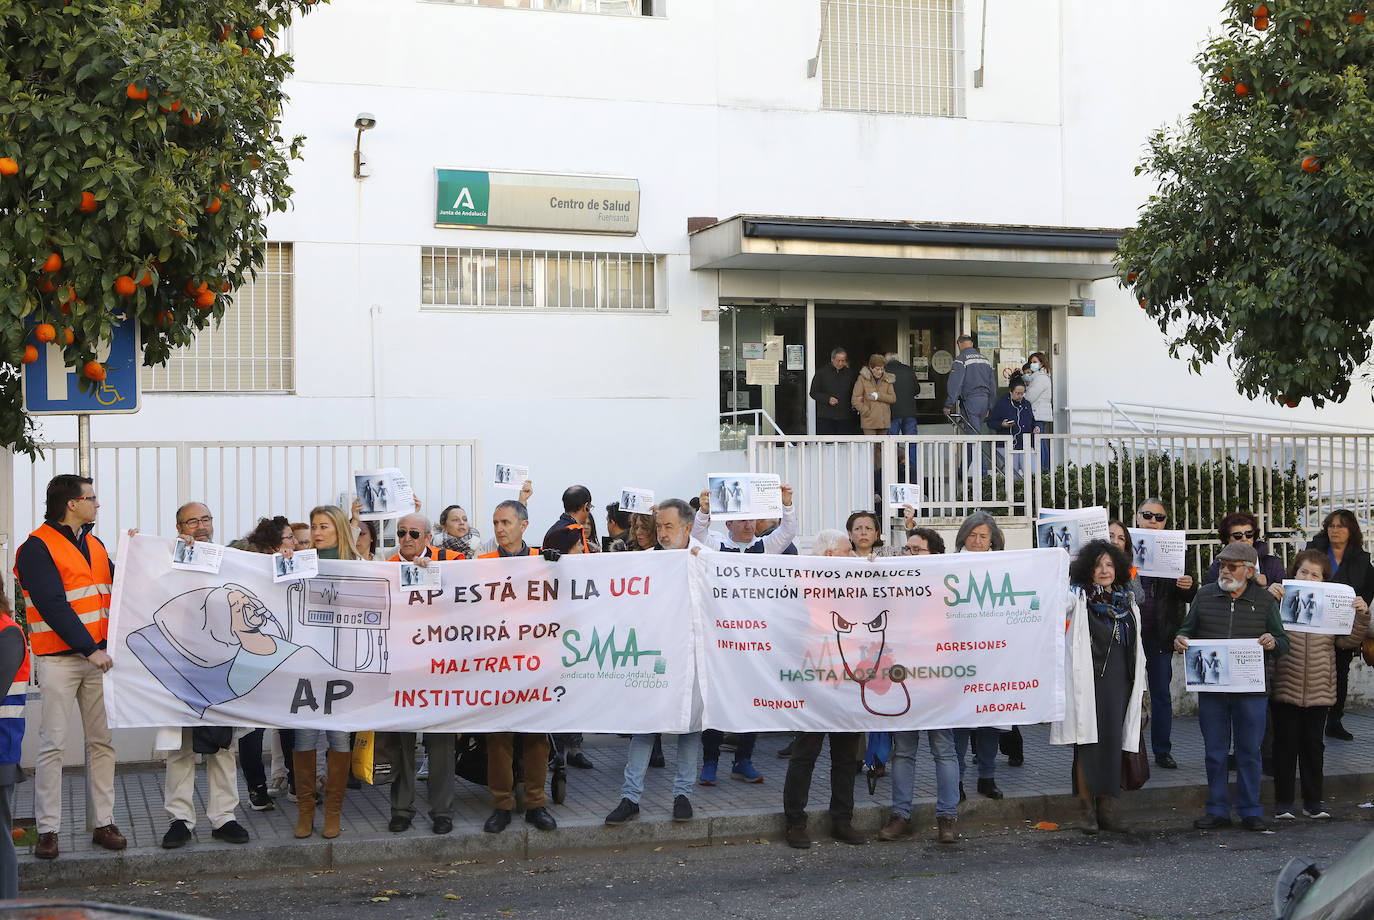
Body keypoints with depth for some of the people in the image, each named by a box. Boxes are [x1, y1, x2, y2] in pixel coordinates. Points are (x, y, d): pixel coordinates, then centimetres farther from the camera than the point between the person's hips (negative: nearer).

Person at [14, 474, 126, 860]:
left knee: (102, 741, 6)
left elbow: (116, 590, 18)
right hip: (59, 658, -6)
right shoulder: (37, 548, -7)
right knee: (53, 744, -4)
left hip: (98, 654, 6)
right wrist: (89, 649, -19)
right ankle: (47, 830, 1)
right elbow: (53, 606, -15)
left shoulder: (95, 545, 15)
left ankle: (104, 823, 11)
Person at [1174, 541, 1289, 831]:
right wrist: (1180, 639, -7)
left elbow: (1284, 642, 7)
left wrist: (1273, 642, -16)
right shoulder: (1205, 595, 7)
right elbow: (1188, 628, 15)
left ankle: (1250, 811, 16)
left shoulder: (1265, 600, 4)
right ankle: (1217, 810, 17)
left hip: (1250, 690, -1)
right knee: (1214, 752, 7)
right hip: (1210, 686, 2)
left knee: (1249, 751, 5)